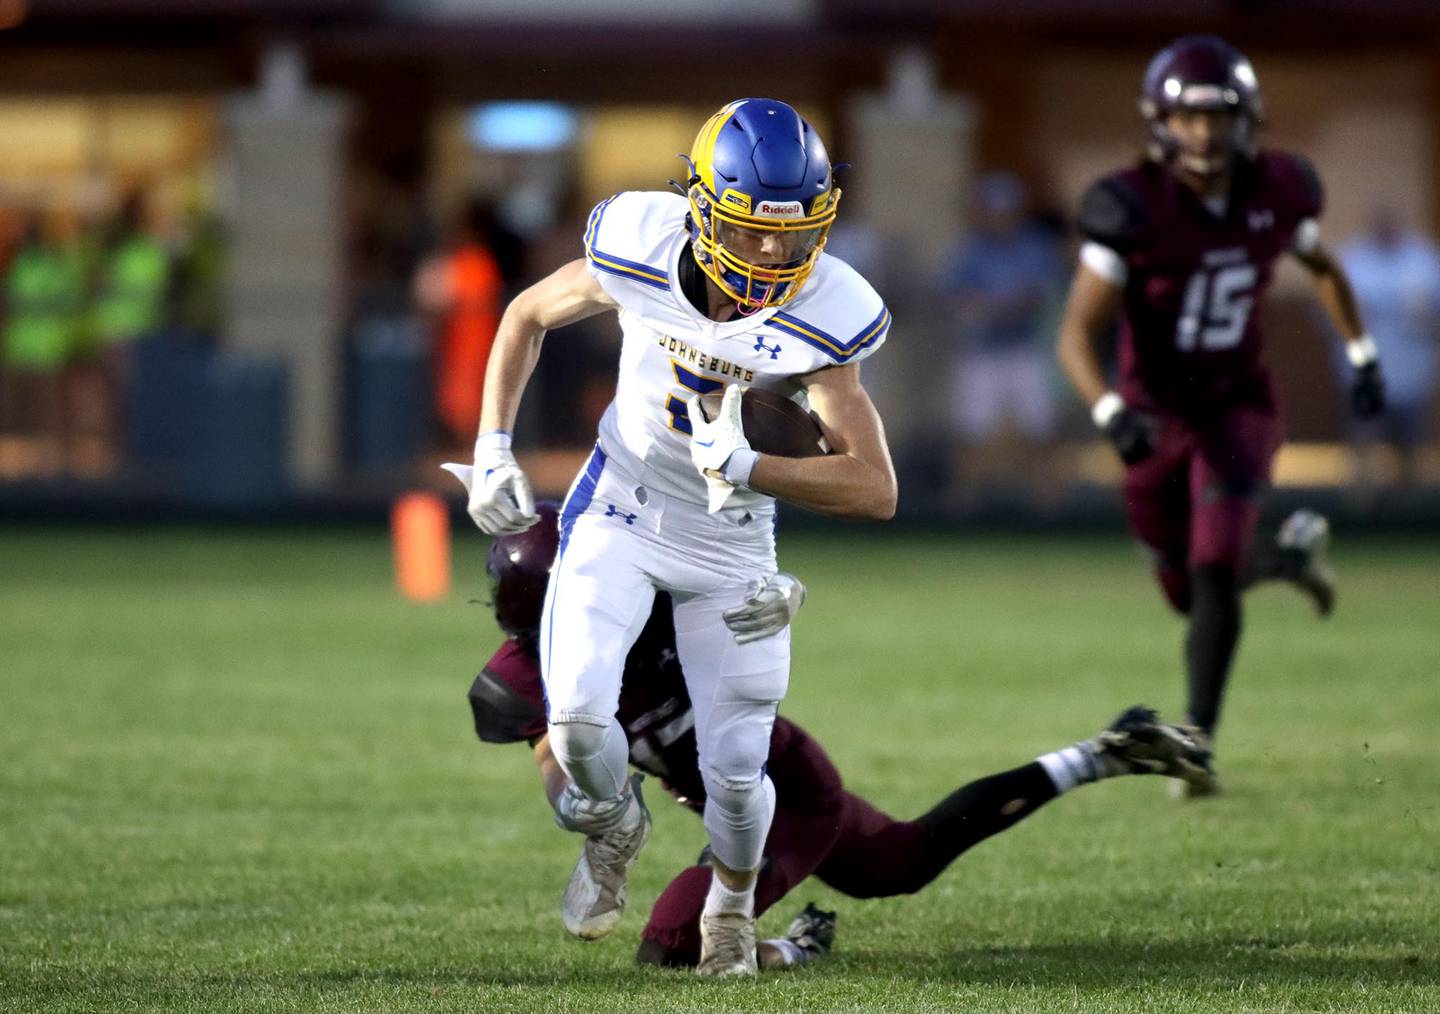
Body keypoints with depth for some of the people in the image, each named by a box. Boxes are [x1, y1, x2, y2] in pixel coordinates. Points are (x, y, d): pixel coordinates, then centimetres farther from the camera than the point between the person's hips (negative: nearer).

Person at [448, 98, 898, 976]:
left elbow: (875, 490, -27)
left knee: (736, 771, 0)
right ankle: (614, 827, 17)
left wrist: (746, 466, -39)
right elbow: (528, 316, 1)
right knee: (577, 714, -20)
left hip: (732, 539, 0)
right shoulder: (639, 254, -21)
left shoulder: (821, 318, -25)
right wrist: (493, 448, -5)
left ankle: (734, 903, 35)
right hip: (621, 508, 0)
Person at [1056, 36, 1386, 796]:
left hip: (1238, 407, 0)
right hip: (1157, 416, 0)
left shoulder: (1276, 192, -9)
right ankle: (1290, 554, 46)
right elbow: (1076, 337, -23)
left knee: (1212, 575, -18)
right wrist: (1111, 415, -39)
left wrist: (1362, 356, 12)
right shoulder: (1132, 208, -21)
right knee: (1190, 592, 14)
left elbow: (1322, 267, 15)